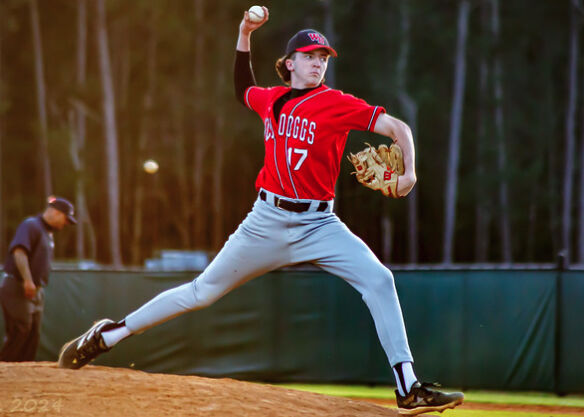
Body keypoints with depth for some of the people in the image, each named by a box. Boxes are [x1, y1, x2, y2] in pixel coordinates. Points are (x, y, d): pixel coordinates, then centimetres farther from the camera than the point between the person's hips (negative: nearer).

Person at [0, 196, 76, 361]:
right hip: (17, 289, -10)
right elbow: (19, 251, -24)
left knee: (33, 337, 7)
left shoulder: (48, 233, 20)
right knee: (20, 331, -15)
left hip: (36, 292, 10)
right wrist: (27, 280, -33)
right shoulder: (31, 225, -9)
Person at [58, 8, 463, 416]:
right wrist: (244, 36, 22)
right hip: (268, 219, 2)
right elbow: (243, 88, 32)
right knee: (203, 291, 5)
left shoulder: (337, 104, -5)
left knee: (378, 279, -21)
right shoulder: (271, 99, 7)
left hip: (318, 224, -2)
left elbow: (397, 127, -10)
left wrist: (409, 173, -27)